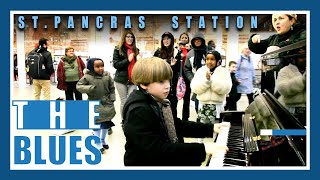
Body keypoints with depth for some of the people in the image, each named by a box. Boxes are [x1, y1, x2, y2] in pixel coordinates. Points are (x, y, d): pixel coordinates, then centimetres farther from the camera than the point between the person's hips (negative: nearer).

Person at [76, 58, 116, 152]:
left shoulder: (107, 75, -3)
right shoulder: (87, 77, -13)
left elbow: (112, 88, 6)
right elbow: (79, 86, -11)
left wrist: (112, 98, 0)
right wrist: (89, 88, -26)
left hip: (106, 103, 4)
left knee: (106, 123, 15)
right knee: (96, 124, -2)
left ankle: (103, 140, 38)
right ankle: (98, 144, 14)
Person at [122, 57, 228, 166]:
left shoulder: (159, 102, 4)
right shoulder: (138, 111, -24)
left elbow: (178, 126, 12)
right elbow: (157, 151, -29)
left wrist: (210, 128, 5)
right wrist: (201, 148, -31)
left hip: (168, 157, 8)